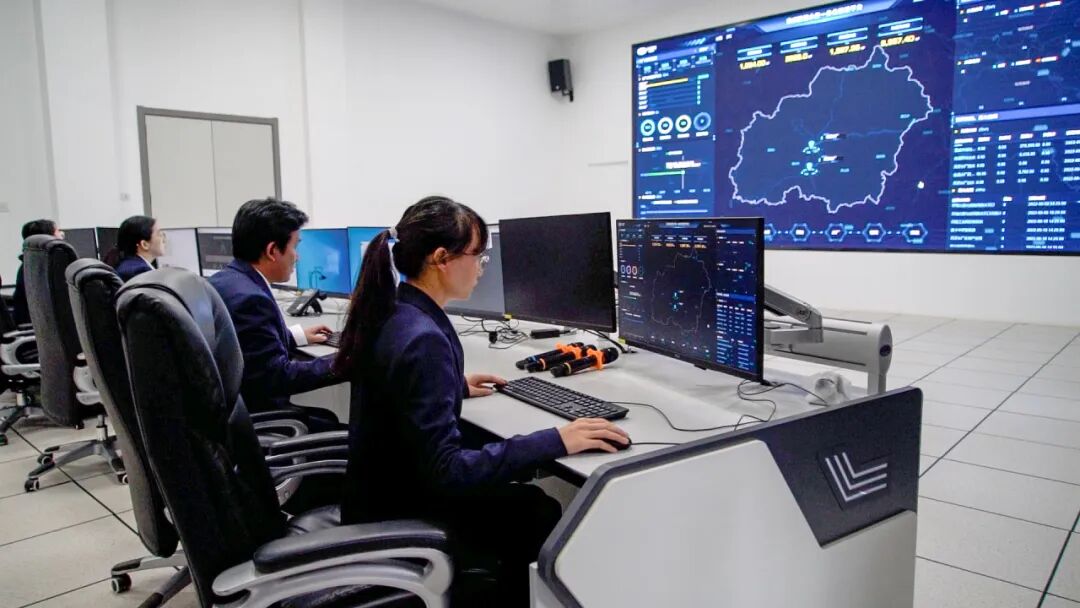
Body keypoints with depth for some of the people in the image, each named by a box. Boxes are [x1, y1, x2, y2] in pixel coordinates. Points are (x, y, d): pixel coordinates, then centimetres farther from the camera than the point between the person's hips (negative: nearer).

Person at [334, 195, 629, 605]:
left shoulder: (391, 312, -1)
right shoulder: (423, 339, -30)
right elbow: (446, 471, -33)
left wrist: (457, 386, 18)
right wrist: (556, 441, -32)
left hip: (387, 492, 9)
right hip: (399, 517, -8)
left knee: (527, 499, 16)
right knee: (544, 516, 4)